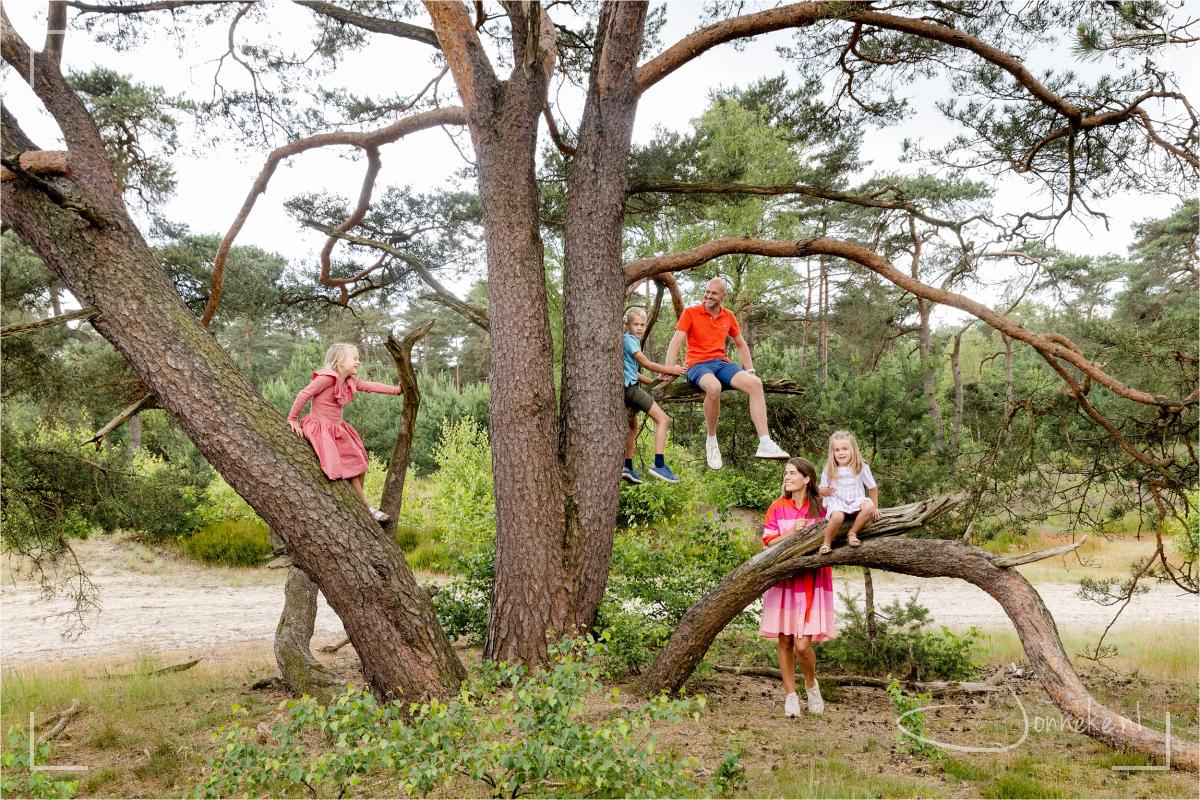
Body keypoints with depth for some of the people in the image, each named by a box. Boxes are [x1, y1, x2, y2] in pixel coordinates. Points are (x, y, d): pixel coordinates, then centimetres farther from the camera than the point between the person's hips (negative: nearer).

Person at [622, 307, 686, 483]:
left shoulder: (632, 340, 20)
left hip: (627, 387, 11)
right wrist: (670, 370, -7)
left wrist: (653, 381, 13)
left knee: (633, 426, 22)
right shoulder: (628, 339, -10)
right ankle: (659, 465, -24)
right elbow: (646, 363, -13)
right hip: (630, 386, -11)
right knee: (663, 419, -15)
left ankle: (627, 467, 26)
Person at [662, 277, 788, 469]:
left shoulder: (728, 316, 16)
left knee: (755, 384, -23)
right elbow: (676, 341, -7)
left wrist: (750, 370, 15)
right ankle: (711, 442, -20)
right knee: (714, 387, -40)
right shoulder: (690, 312, 3)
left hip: (722, 364, 5)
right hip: (698, 365, -5)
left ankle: (765, 444, -29)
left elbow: (741, 345, 26)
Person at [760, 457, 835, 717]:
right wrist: (793, 532, -14)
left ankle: (811, 684, 20)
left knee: (802, 644, -9)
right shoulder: (778, 507, 4)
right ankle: (790, 694, 18)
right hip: (783, 580, 1)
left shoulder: (821, 507, 3)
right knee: (784, 641, 4)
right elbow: (768, 542, -2)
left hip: (813, 582, -1)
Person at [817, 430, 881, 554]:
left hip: (856, 501, 2)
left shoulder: (861, 467, 0)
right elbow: (822, 490, 8)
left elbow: (872, 487, 8)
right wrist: (825, 491, -16)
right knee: (837, 516, -36)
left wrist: (875, 507, 7)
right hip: (837, 502, -2)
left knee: (869, 506, -32)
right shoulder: (829, 470, -1)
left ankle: (852, 533, -15)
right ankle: (826, 543, -13)